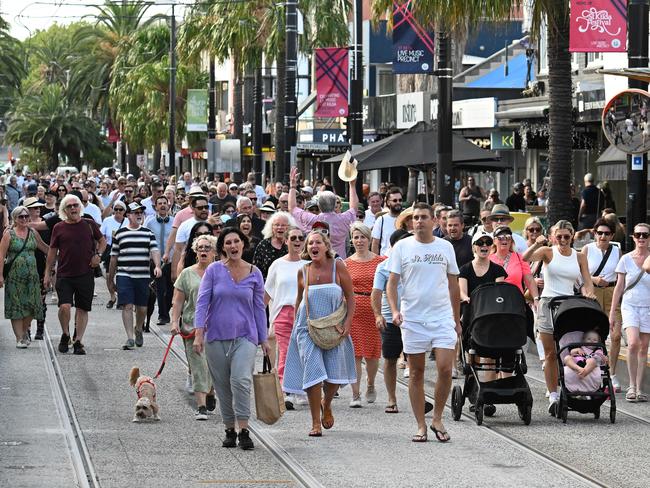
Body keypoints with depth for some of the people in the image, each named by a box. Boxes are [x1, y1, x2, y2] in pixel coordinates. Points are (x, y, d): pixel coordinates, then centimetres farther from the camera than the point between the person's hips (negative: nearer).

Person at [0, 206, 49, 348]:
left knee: (31, 305, 3)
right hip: (14, 276, -4)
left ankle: (24, 331, 26)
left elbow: (44, 247, 22)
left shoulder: (33, 233, 8)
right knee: (16, 306, -3)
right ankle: (20, 338, 0)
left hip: (32, 275, 4)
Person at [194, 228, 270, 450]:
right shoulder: (214, 270, 1)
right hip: (216, 336, 1)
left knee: (241, 380, -19)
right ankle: (230, 431, 20)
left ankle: (244, 431, -17)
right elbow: (202, 302, -2)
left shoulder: (254, 273, 5)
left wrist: (264, 339, 11)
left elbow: (259, 307, 11)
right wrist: (199, 333, -12)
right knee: (222, 386, 6)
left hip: (245, 336, -1)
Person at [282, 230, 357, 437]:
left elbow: (350, 296, -1)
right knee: (313, 372, -10)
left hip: (334, 330, 0)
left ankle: (326, 405, 35)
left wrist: (348, 322, -9)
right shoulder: (303, 272, 0)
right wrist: (296, 323, 15)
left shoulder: (337, 266, -5)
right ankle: (316, 423, -2)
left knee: (335, 373, 1)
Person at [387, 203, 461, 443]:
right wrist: (394, 310, -14)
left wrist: (457, 319, 15)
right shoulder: (402, 247, 2)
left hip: (442, 317, 1)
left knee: (445, 368, -11)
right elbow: (392, 283, 1)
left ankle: (437, 418, 7)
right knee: (416, 373, 4)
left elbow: (453, 285, 15)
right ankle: (421, 425, 12)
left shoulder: (445, 247, 7)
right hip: (412, 318, 0)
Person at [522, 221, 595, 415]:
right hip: (548, 303, -2)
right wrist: (536, 244, -30)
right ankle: (553, 395, 1)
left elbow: (588, 282, 9)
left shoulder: (580, 257, 10)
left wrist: (588, 291, -14)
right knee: (551, 353, -1)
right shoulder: (548, 252, 2)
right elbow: (525, 259, -14)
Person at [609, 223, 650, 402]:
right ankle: (632, 386, -8)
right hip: (630, 305, -1)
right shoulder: (626, 259, 3)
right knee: (633, 344, -18)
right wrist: (612, 311, 6)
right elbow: (619, 287, 7)